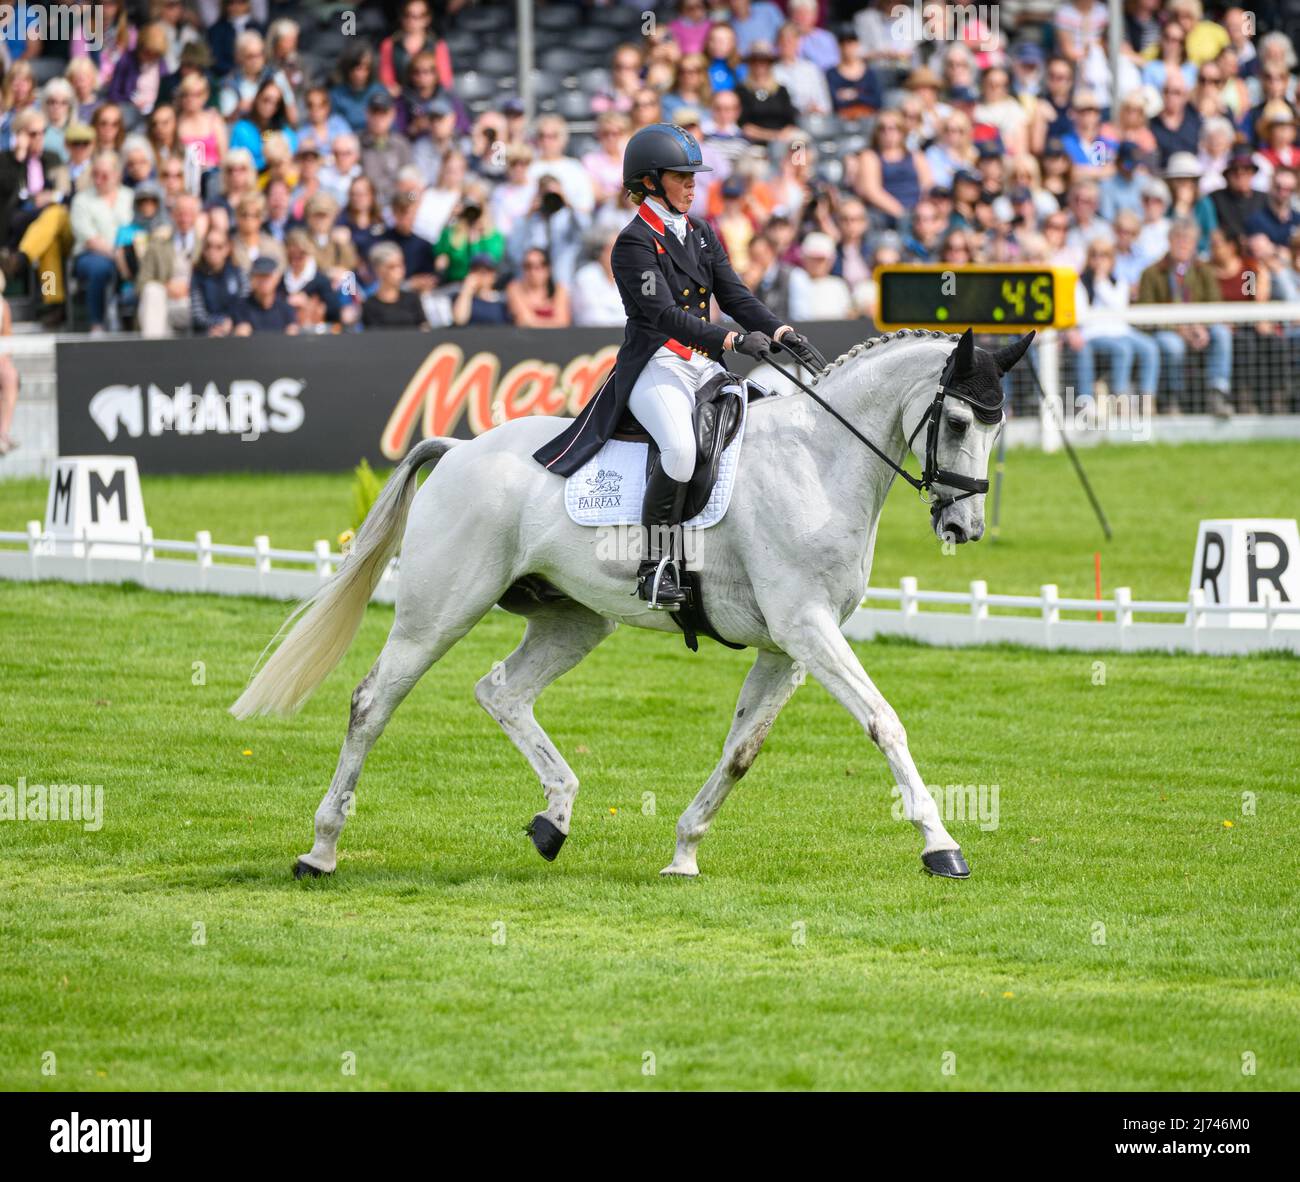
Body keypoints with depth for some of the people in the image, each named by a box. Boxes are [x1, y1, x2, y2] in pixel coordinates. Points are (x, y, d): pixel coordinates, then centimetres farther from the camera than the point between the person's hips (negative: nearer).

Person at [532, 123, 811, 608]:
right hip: (655, 366, -8)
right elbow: (663, 313, -18)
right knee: (680, 447, -34)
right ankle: (656, 563, -24)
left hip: (705, 367, 8)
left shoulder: (701, 235, 18)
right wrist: (733, 340, -30)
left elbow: (735, 296, 11)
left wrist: (780, 332, -9)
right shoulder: (635, 243, -6)